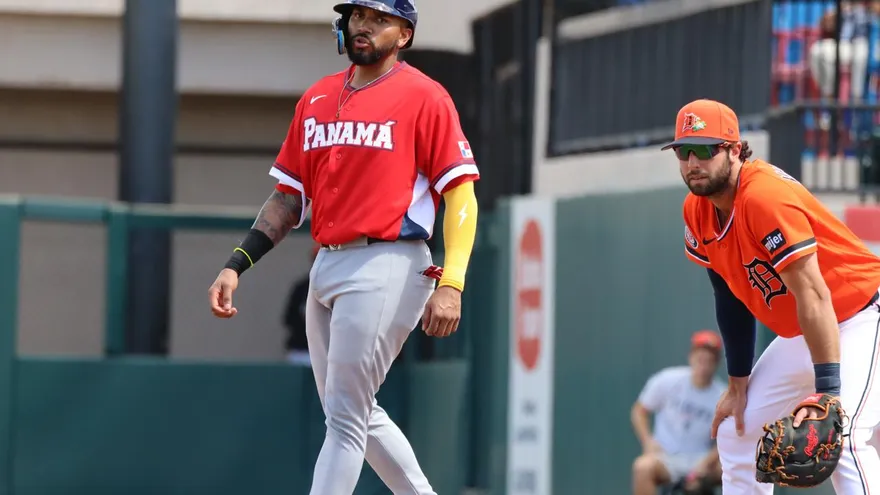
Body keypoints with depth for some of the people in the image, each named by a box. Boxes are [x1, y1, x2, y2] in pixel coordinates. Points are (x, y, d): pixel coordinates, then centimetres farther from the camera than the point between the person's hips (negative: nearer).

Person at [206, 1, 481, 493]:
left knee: (345, 417, -9)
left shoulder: (424, 96, -4)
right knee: (358, 414, 14)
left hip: (387, 267, -8)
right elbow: (290, 199, 18)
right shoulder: (316, 100, 15)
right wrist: (236, 266, 8)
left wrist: (451, 285, -20)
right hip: (327, 266, 8)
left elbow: (462, 194, -9)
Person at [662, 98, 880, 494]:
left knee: (840, 438, -27)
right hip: (796, 336, 9)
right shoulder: (697, 210, -3)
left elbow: (813, 297, -33)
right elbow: (731, 297, 8)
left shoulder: (765, 197, -29)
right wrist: (738, 383, 7)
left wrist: (826, 390, -38)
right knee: (736, 433, 10)